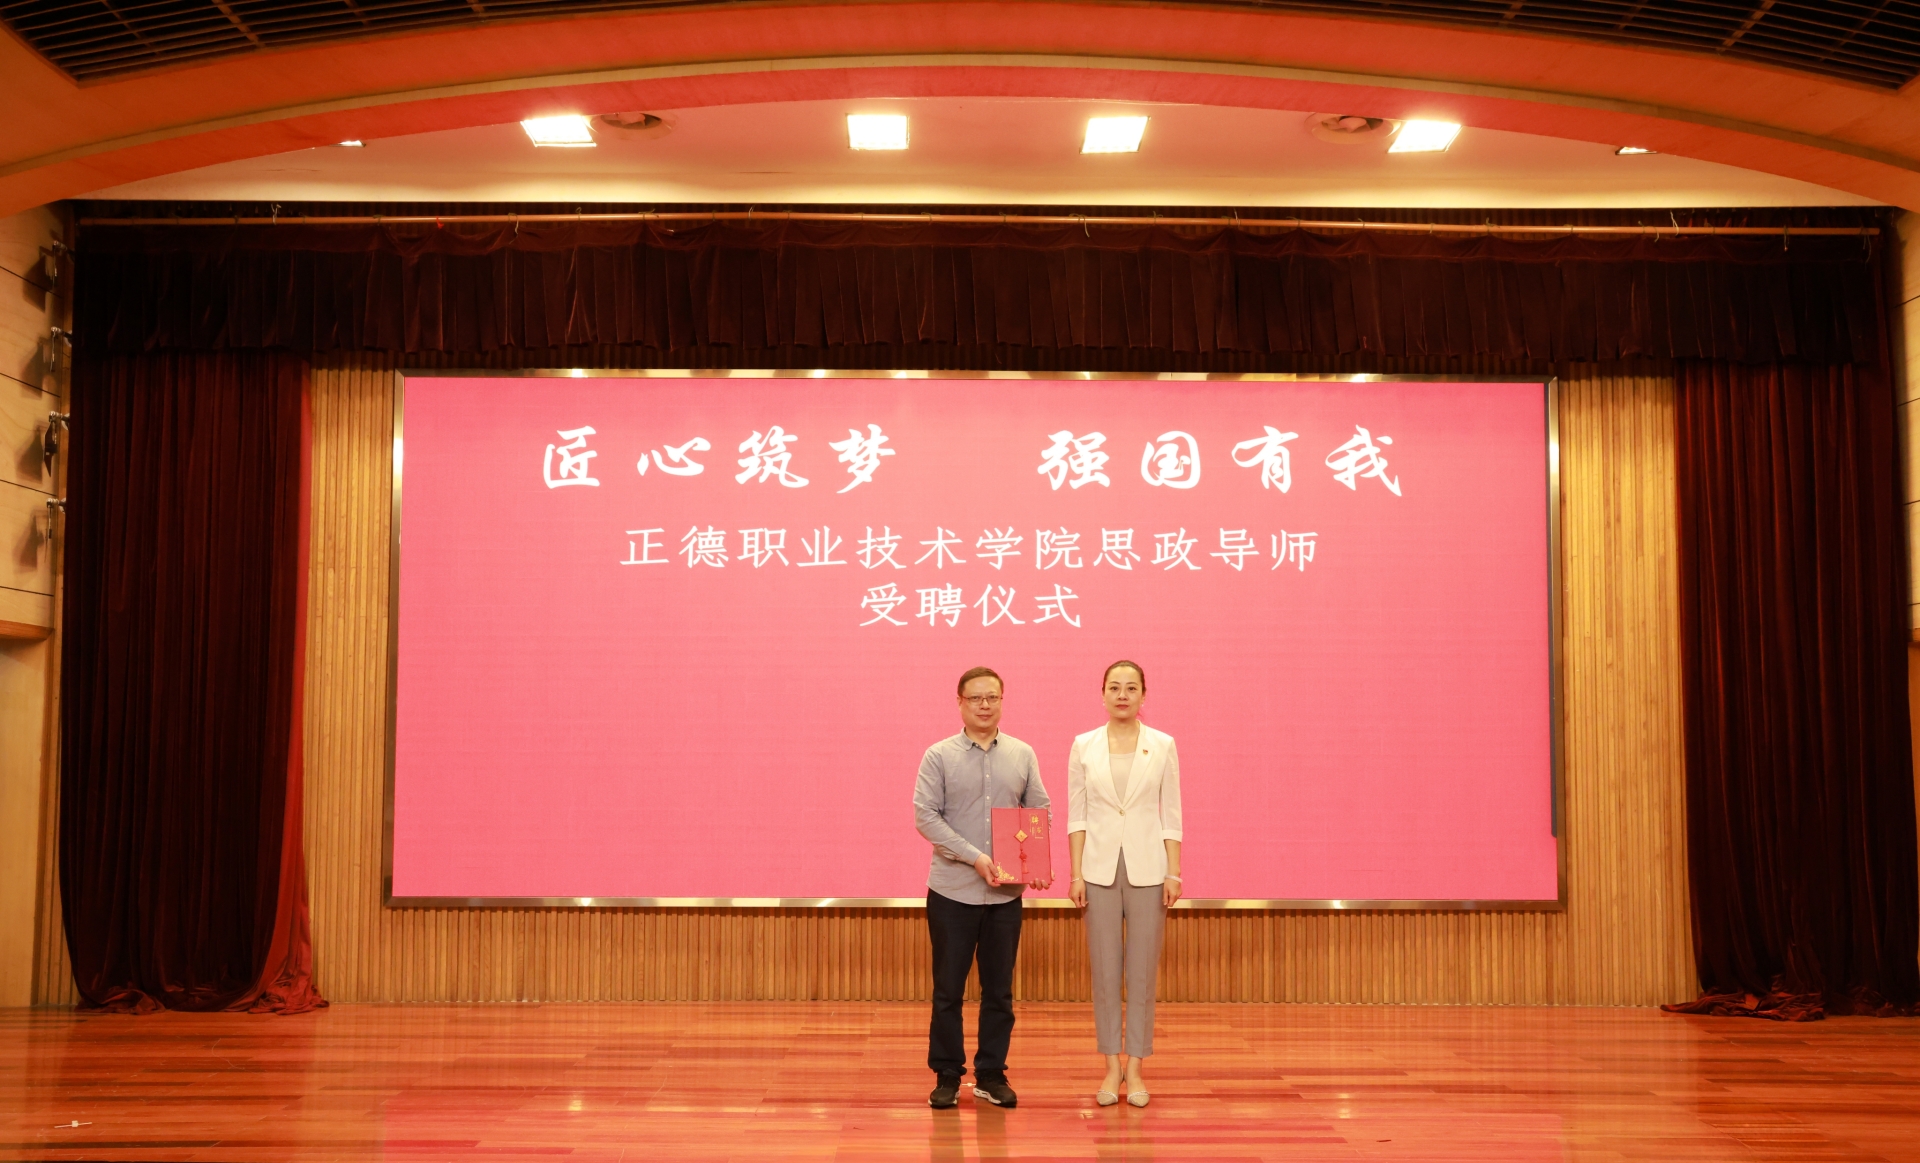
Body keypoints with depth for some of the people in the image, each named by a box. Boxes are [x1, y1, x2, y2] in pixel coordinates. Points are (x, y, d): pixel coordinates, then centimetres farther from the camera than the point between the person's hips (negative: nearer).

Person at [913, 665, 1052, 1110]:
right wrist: (974, 857, -18)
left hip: (1006, 892, 2)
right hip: (952, 891, -2)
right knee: (948, 989, 4)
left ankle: (991, 1074, 19)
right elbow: (926, 816, -9)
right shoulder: (939, 756, -2)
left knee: (999, 990, 8)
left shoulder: (1023, 755, 6)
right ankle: (947, 1076, 15)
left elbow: (1040, 812, 9)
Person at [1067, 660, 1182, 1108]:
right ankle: (1111, 1067, 13)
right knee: (1104, 970, 4)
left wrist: (1173, 873, -4)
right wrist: (1076, 874, -3)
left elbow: (1171, 814, 2)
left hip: (1147, 868, 0)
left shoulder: (1162, 745, 1)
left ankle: (1134, 1069, 12)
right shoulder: (1084, 746, 2)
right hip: (1100, 867, 1)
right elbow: (1076, 814, 2)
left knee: (1142, 971, 3)